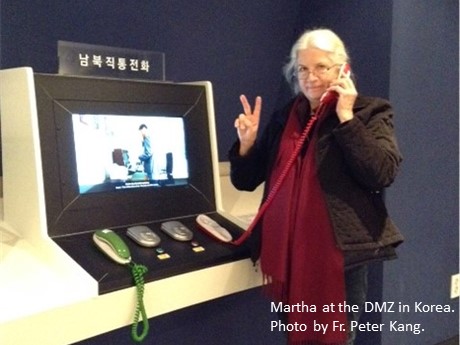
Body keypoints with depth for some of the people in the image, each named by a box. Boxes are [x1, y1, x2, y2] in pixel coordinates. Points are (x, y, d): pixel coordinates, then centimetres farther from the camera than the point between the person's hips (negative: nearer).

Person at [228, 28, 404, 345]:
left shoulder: (370, 113, 0)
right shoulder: (283, 118, 10)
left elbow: (383, 173, -17)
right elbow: (245, 181, 12)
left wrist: (346, 117, -16)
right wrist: (248, 142, -6)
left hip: (340, 253, -4)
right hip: (289, 252, 4)